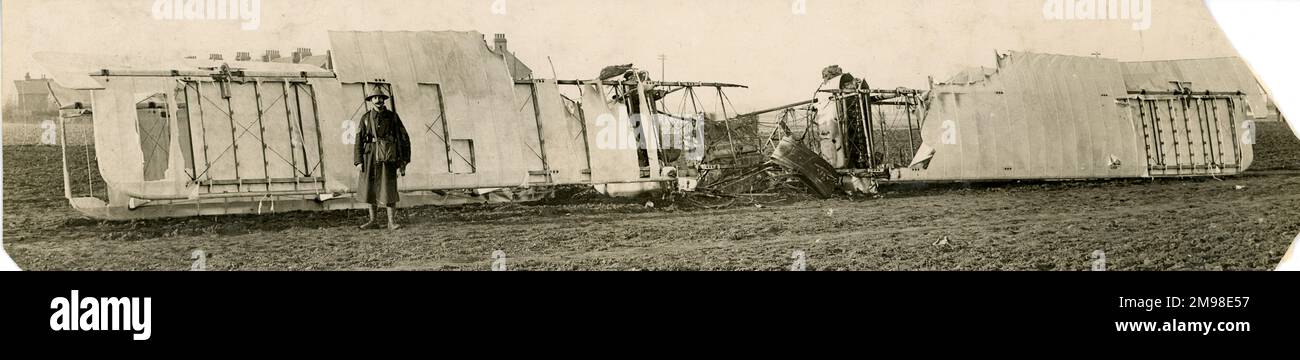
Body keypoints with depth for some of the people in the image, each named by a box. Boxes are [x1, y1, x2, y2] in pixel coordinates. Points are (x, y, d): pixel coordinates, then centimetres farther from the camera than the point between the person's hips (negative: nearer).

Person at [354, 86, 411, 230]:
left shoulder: (393, 117, 3)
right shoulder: (366, 118, 6)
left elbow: (404, 139, 4)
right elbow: (359, 141, 5)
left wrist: (404, 162, -1)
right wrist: (358, 162, -5)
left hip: (388, 159, -2)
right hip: (370, 158, 2)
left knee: (389, 190, -6)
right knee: (370, 190, 7)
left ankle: (391, 222, -1)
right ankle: (373, 221, 18)